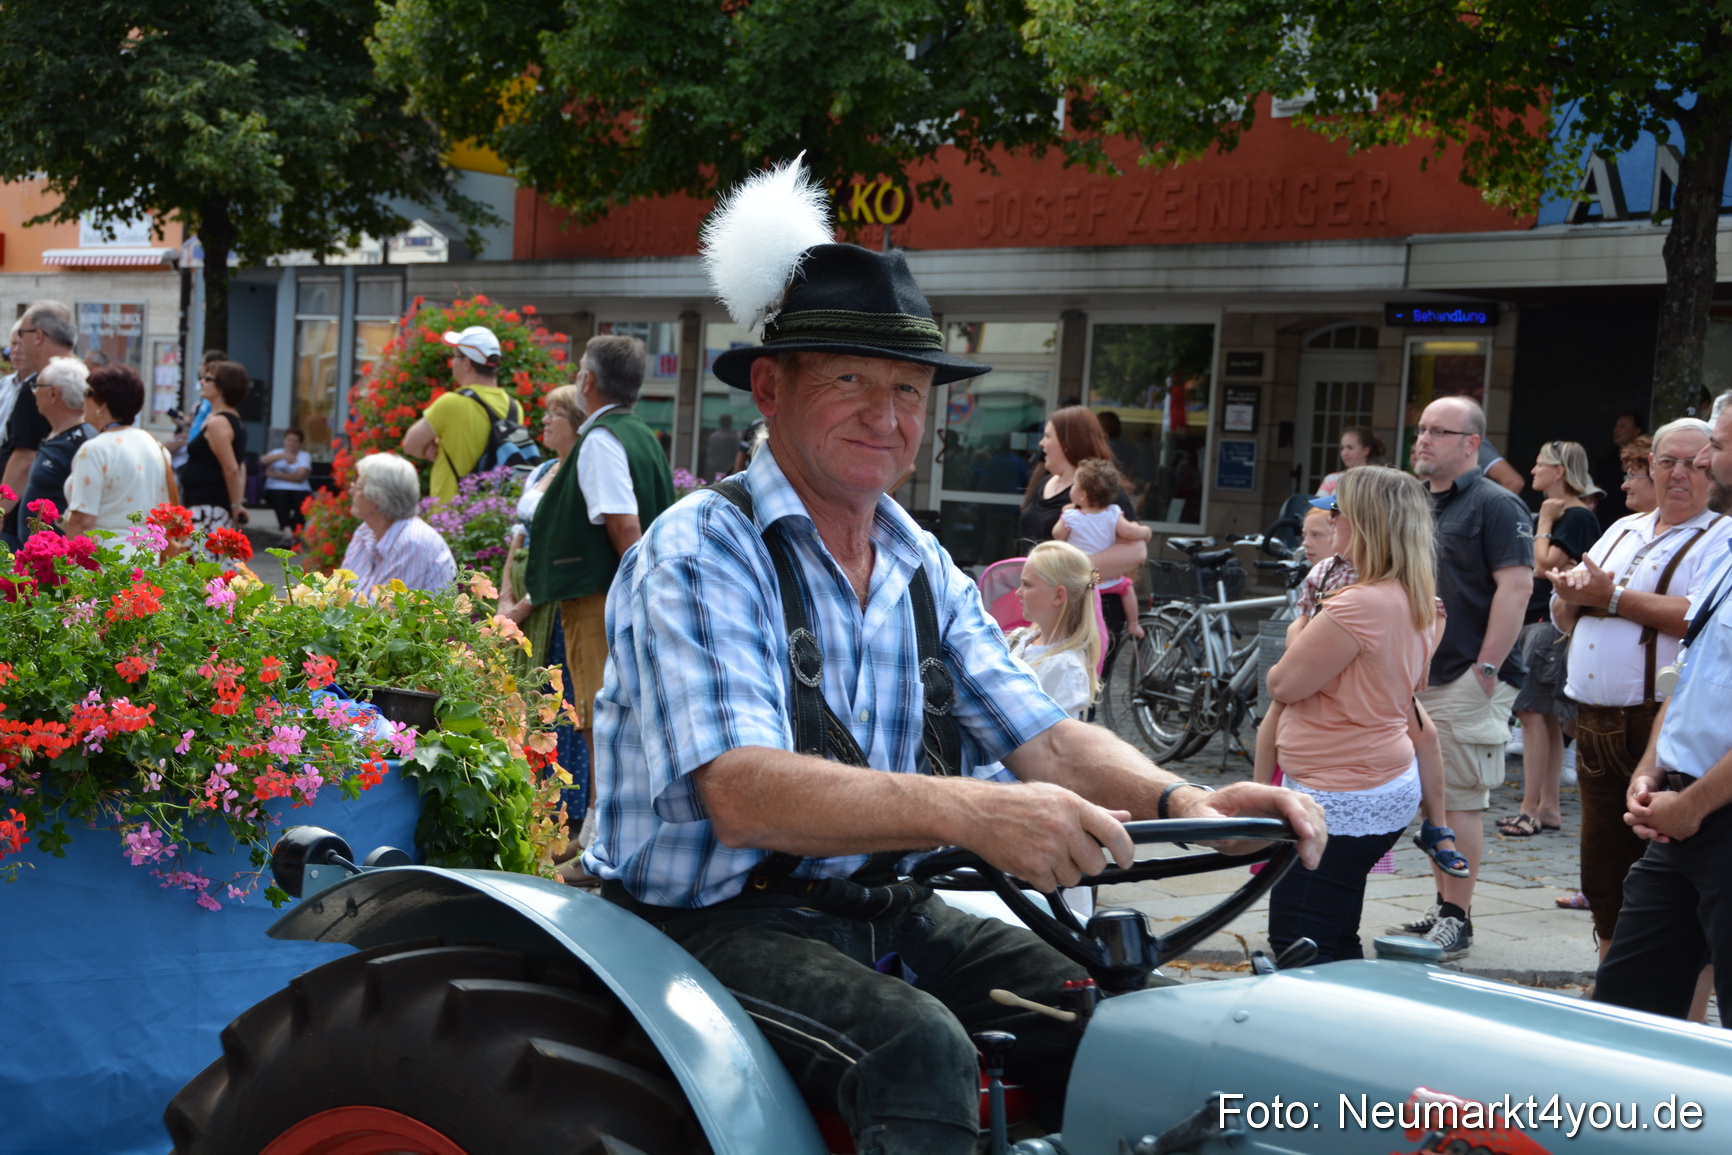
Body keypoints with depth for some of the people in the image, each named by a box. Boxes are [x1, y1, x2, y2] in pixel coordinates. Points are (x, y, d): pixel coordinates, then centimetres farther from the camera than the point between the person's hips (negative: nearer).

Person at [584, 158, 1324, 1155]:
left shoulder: (925, 572, 13)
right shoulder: (699, 555, -11)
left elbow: (1045, 739, 5)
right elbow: (744, 794, -25)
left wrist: (1182, 802, -17)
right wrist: (967, 812, -39)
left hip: (884, 913, 7)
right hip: (717, 920, -7)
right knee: (919, 1047, -33)